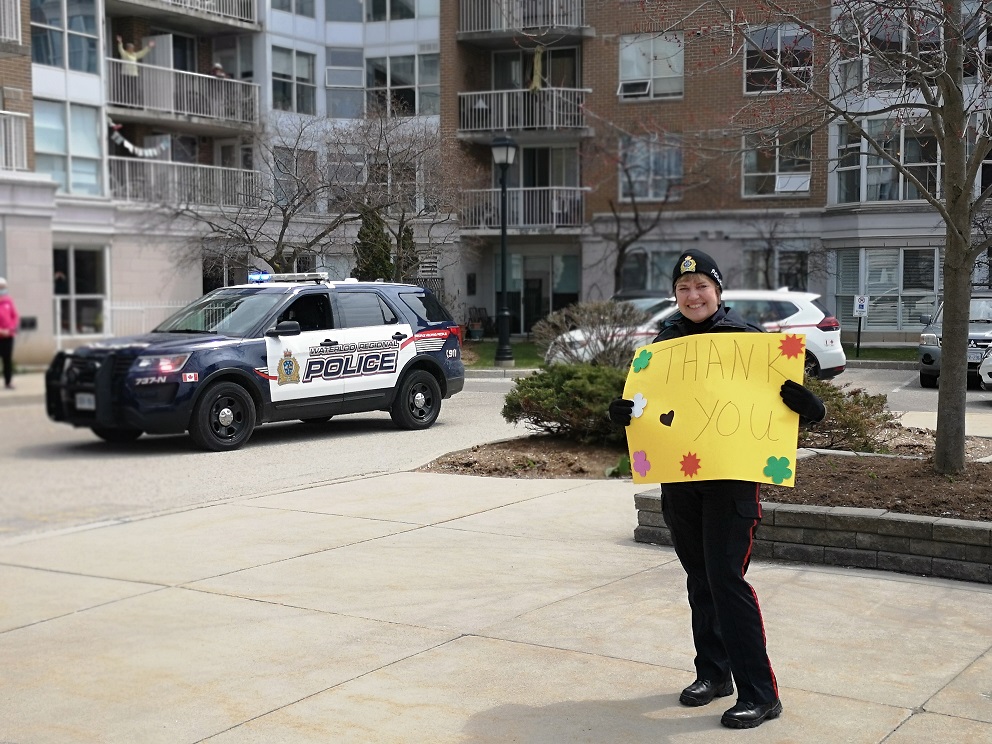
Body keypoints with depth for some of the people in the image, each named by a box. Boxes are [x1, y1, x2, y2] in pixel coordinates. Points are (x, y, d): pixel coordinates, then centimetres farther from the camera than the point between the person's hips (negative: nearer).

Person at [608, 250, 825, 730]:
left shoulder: (745, 336, -4)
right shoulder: (665, 343, 8)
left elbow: (777, 400, -4)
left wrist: (806, 406, -26)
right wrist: (623, 414, -8)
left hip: (731, 479, -5)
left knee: (726, 578, -10)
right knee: (699, 578, 14)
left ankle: (759, 694, -3)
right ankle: (713, 672, 28)